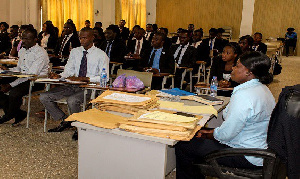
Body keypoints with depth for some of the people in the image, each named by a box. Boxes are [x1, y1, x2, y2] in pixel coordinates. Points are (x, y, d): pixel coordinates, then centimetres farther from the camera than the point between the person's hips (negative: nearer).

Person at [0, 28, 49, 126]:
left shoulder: (41, 53, -14)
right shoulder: (22, 50, 15)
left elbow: (31, 74, -21)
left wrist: (10, 85, -25)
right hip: (21, 78, 9)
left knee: (14, 93, -32)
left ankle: (9, 115, 1)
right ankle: (17, 114, -2)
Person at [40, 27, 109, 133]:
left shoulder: (101, 55, -3)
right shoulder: (74, 52, 14)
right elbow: (69, 70, 15)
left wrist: (82, 78, -21)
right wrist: (59, 76, -9)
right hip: (72, 86, 6)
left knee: (72, 100, -36)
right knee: (44, 97, -8)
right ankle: (65, 121, 7)